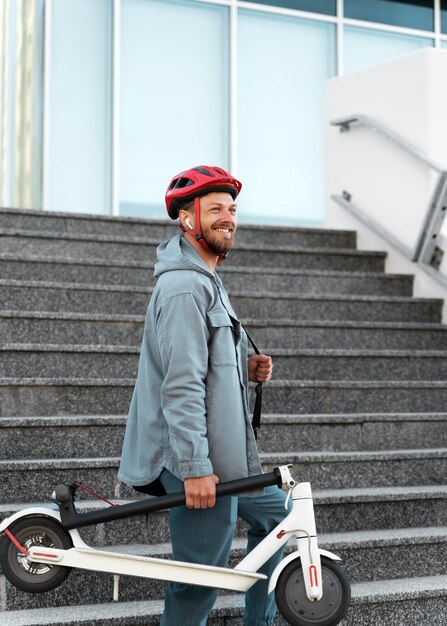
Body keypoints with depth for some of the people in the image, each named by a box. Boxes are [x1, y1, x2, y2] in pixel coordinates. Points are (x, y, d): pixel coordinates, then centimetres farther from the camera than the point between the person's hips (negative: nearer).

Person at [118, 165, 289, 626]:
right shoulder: (184, 286, -17)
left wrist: (247, 371, 5)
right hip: (198, 464, -11)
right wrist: (195, 467, -25)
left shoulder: (205, 283, 17)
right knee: (200, 581, -4)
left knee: (277, 515, 24)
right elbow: (181, 384, -23)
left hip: (222, 456, 11)